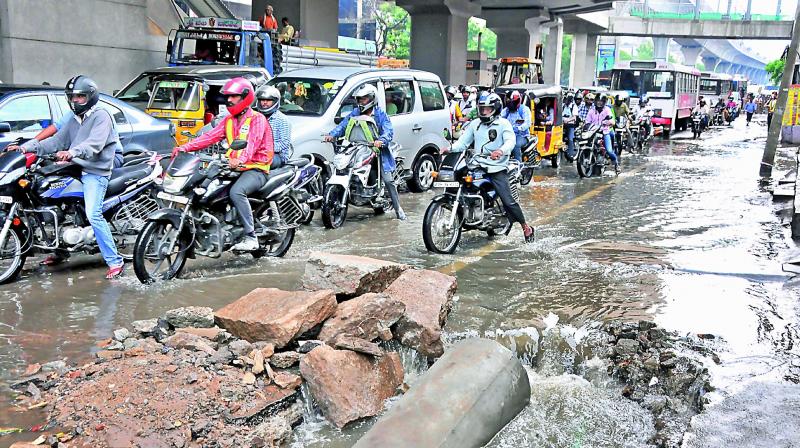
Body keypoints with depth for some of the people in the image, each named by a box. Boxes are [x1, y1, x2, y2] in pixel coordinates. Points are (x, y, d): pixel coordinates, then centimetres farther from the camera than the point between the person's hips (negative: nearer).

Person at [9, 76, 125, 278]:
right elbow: (56, 141, 14)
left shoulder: (101, 116, -5)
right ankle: (61, 250, 24)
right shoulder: (73, 121, 22)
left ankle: (115, 261, -19)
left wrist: (73, 152, -39)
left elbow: (95, 143, -22)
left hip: (95, 173, -9)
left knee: (93, 215, -22)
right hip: (75, 170, 9)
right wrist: (27, 147, 2)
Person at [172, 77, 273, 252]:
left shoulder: (257, 119, -7)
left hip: (255, 169, -8)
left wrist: (241, 159, -45)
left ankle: (251, 237, -30)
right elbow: (210, 137, 6)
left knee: (236, 191, -35)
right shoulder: (229, 120, 17)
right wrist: (185, 148, -8)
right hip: (234, 168, 8)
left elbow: (252, 143, -25)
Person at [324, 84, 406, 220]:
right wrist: (332, 134, -16)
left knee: (388, 180, -6)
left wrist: (381, 140, -36)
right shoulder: (354, 114, 12)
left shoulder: (380, 115, 0)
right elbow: (343, 125, 4)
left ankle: (398, 208, 4)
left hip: (378, 150, -3)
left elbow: (389, 131, -14)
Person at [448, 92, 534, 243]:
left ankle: (526, 228, 7)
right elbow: (463, 141, 9)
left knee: (508, 201, -10)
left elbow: (511, 141, -16)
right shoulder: (474, 124, 15)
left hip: (497, 168, -5)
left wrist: (501, 151, -37)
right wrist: (451, 149, -12)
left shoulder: (503, 123, 0)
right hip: (478, 165, 5)